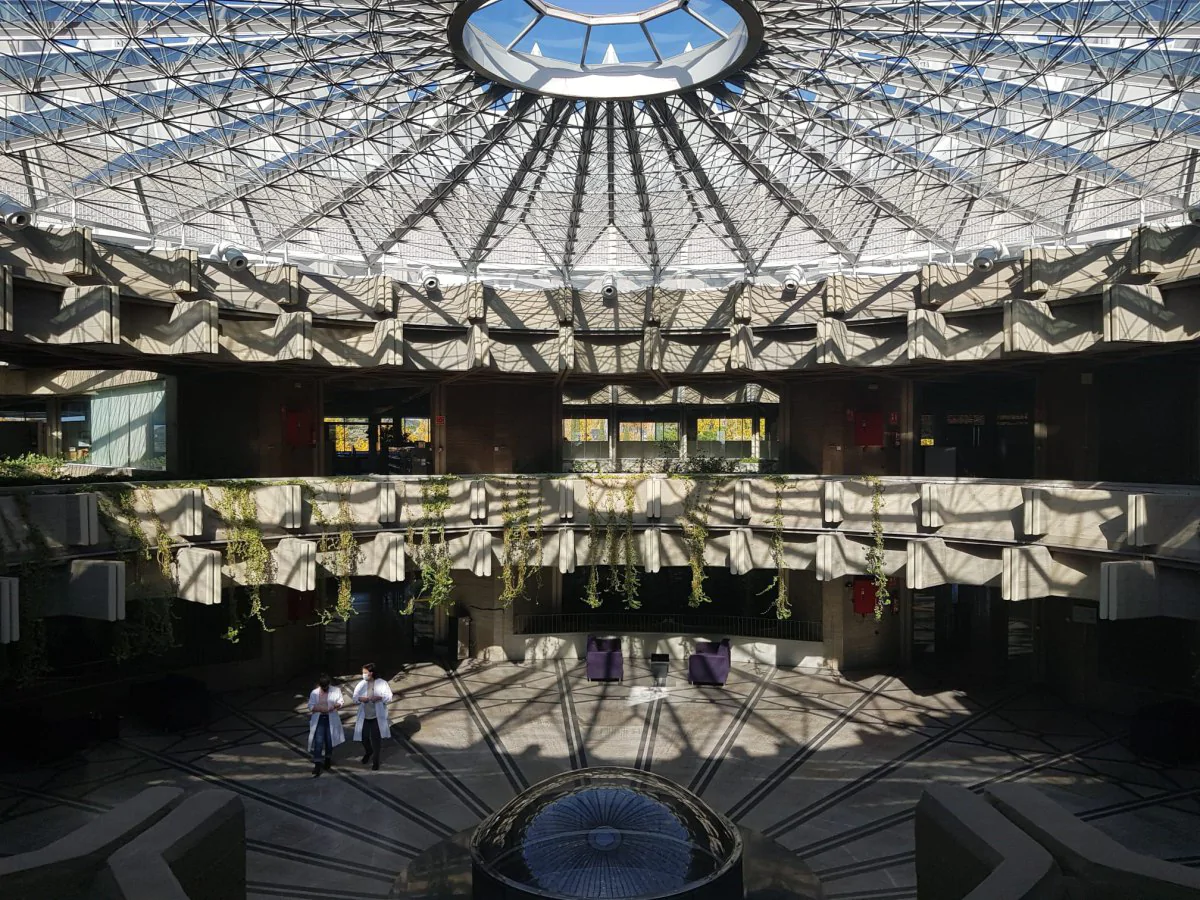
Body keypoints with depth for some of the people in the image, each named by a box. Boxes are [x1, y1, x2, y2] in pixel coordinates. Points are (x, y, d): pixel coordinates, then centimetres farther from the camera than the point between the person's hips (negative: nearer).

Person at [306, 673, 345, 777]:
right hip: (318, 719, 0)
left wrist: (337, 705, -19)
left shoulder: (336, 690, 4)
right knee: (318, 741, -9)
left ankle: (328, 759, 33)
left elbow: (340, 702, 5)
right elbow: (310, 706, 1)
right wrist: (319, 708, -17)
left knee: (329, 740, 10)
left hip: (331, 719, 1)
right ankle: (317, 764, -7)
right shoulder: (314, 692, 4)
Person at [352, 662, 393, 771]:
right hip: (364, 717, 3)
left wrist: (379, 697, -25)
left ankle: (375, 760, 19)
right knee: (364, 737, 9)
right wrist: (360, 698, -19)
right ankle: (368, 752, 42)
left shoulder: (382, 683, -9)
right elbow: (355, 697, 3)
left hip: (377, 717, -3)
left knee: (376, 739, 2)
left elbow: (389, 697, -8)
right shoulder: (361, 684, 0)